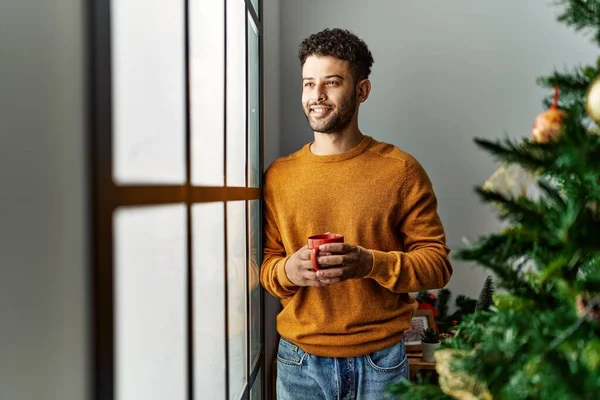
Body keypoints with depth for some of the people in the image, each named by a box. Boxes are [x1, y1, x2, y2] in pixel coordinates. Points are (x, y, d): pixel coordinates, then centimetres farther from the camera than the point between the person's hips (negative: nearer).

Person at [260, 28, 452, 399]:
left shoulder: (401, 169, -6)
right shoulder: (277, 175, 1)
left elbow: (438, 262, -5)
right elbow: (264, 262, 6)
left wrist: (373, 263, -23)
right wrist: (286, 270, -16)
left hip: (381, 360, -1)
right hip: (299, 359, 2)